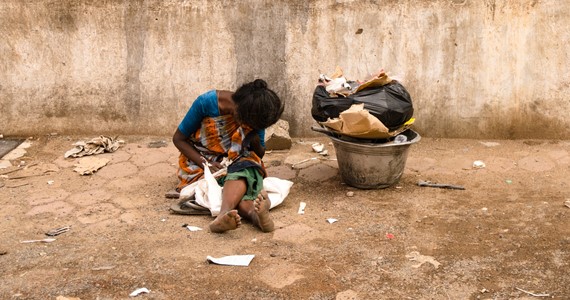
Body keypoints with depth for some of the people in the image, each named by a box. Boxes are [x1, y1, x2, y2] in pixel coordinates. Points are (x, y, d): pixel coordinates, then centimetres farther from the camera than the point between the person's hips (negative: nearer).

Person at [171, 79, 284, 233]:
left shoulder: (254, 116, -8)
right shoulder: (206, 103, -18)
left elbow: (260, 154, 6)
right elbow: (178, 138, -9)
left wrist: (255, 143, -19)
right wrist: (205, 164, -22)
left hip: (237, 164, 2)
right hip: (200, 163, -2)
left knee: (244, 171, -37)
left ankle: (224, 214, -64)